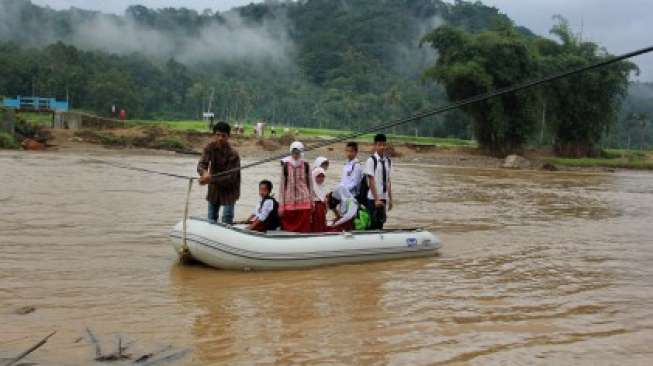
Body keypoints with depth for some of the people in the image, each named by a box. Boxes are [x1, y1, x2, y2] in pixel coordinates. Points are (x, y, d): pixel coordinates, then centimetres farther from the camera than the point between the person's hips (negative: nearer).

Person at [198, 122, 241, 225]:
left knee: (226, 223, -8)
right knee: (211, 220, 15)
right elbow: (201, 164, -19)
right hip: (213, 189, 5)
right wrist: (204, 172, -43)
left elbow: (230, 178, -26)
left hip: (229, 190, -5)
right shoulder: (210, 147, -11)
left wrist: (210, 180, -36)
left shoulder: (233, 154, -24)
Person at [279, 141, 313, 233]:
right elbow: (282, 184, 2)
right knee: (288, 227, 2)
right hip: (289, 201, 0)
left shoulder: (305, 165, 2)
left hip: (304, 201, 0)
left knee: (303, 228, 1)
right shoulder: (286, 164, 0)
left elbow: (309, 183, 9)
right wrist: (281, 205, 1)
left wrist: (311, 200, 9)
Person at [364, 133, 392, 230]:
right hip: (373, 198, -5)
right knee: (373, 223, -2)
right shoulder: (371, 160, -9)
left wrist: (390, 199, 8)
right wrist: (376, 199, -16)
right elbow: (371, 181, -12)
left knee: (381, 222, 10)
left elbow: (389, 181, 10)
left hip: (383, 197, 5)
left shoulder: (388, 161, 8)